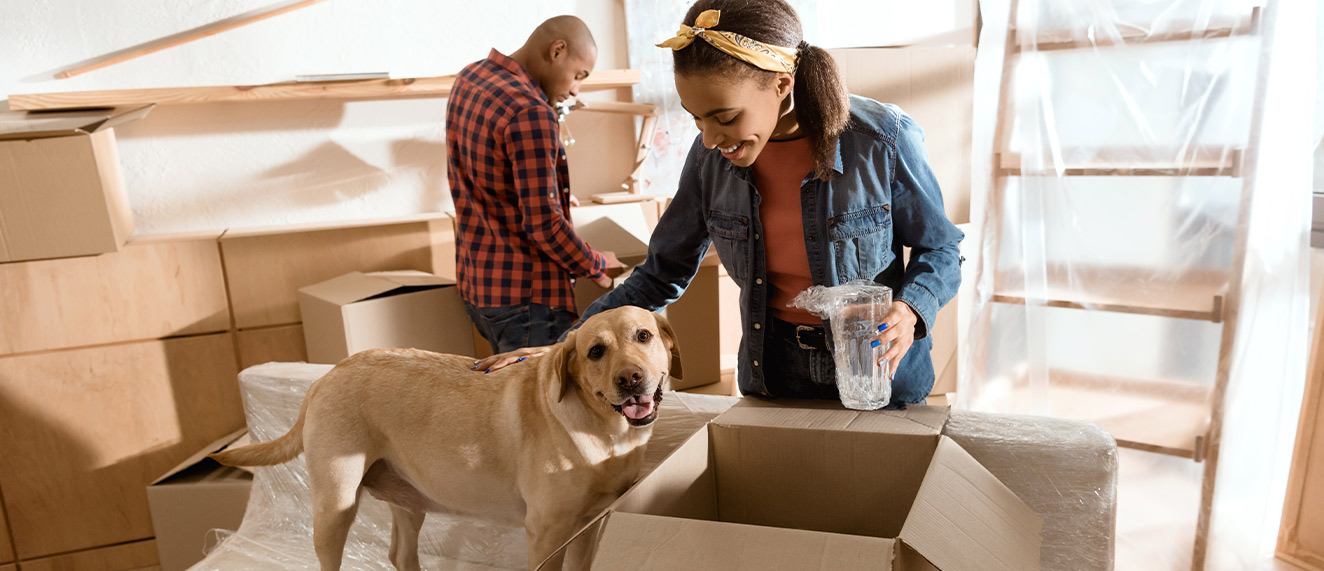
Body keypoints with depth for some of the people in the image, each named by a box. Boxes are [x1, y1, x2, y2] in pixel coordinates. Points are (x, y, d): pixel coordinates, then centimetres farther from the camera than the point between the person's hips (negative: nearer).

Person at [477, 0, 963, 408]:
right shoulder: (711, 157, -10)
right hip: (773, 370, 3)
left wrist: (909, 310, -27)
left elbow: (939, 248, -4)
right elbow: (662, 275, -2)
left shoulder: (884, 139, -20)